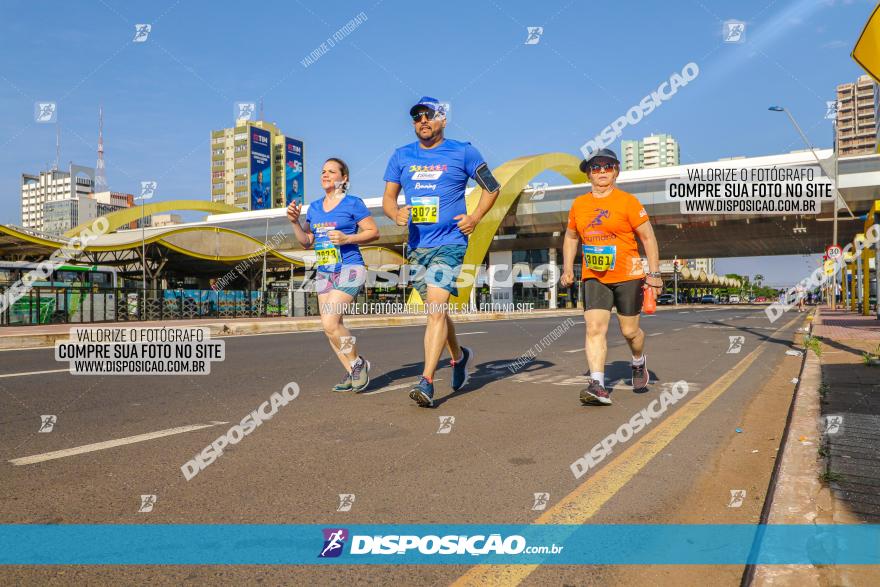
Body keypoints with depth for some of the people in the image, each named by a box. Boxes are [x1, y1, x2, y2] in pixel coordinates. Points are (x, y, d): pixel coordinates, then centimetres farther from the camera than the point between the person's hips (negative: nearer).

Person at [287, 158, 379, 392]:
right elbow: (307, 242, 17)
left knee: (330, 322, -19)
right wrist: (295, 222, 2)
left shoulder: (353, 203, -3)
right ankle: (352, 373, 18)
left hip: (349, 270, -7)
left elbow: (373, 232, -4)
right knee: (331, 328, 5)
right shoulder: (314, 208, 14)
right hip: (324, 273, 7)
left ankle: (357, 363, 3)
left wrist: (346, 238, -16)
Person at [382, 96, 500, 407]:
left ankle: (426, 382, -16)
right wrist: (396, 213, -11)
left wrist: (474, 217, -4)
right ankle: (459, 356, 40)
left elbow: (492, 187, 10)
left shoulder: (462, 152, 2)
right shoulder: (402, 156, 11)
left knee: (436, 309, -17)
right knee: (435, 311, 15)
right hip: (416, 245, 5)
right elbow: (388, 197, 12)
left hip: (449, 243, -5)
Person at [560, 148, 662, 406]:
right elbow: (571, 237, 20)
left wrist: (654, 273, -9)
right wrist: (567, 268, 10)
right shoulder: (579, 204, 7)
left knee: (629, 330, 8)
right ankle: (598, 386, -15)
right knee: (594, 328, -12)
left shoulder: (627, 201, -5)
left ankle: (639, 363, 40)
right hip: (593, 277, 3)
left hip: (628, 276, -2)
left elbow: (648, 237, -3)